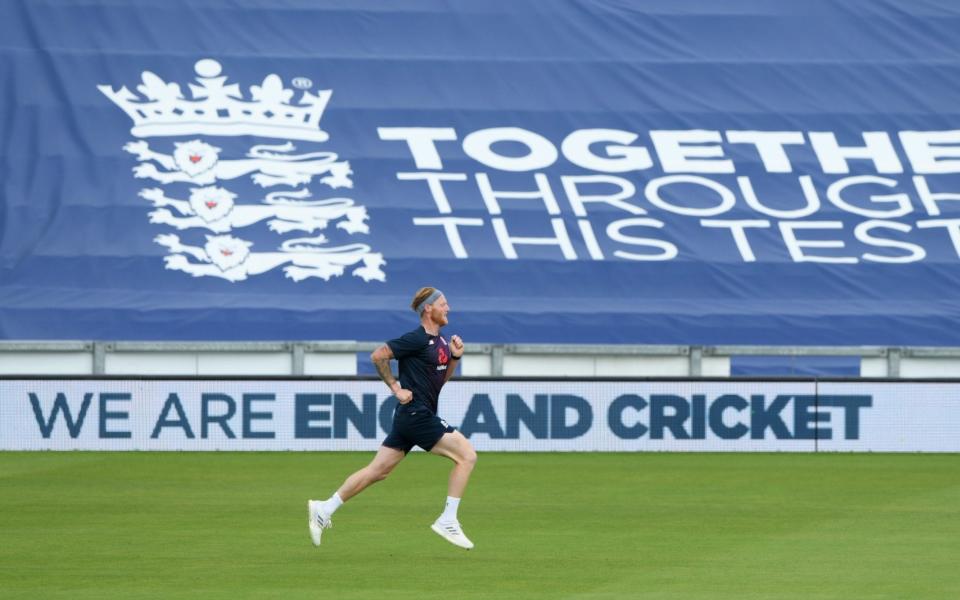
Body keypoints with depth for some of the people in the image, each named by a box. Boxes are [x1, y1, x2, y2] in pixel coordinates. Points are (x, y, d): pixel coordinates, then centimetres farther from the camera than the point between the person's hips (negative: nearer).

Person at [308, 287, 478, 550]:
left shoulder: (440, 342, 14)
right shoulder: (417, 339, -14)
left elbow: (442, 378, 23)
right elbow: (378, 356, -15)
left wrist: (455, 356, 6)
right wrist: (396, 388, -13)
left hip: (410, 417, 10)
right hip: (415, 415, -10)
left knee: (377, 471, 10)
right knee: (466, 456, -11)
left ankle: (324, 509, 13)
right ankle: (448, 521, -9)